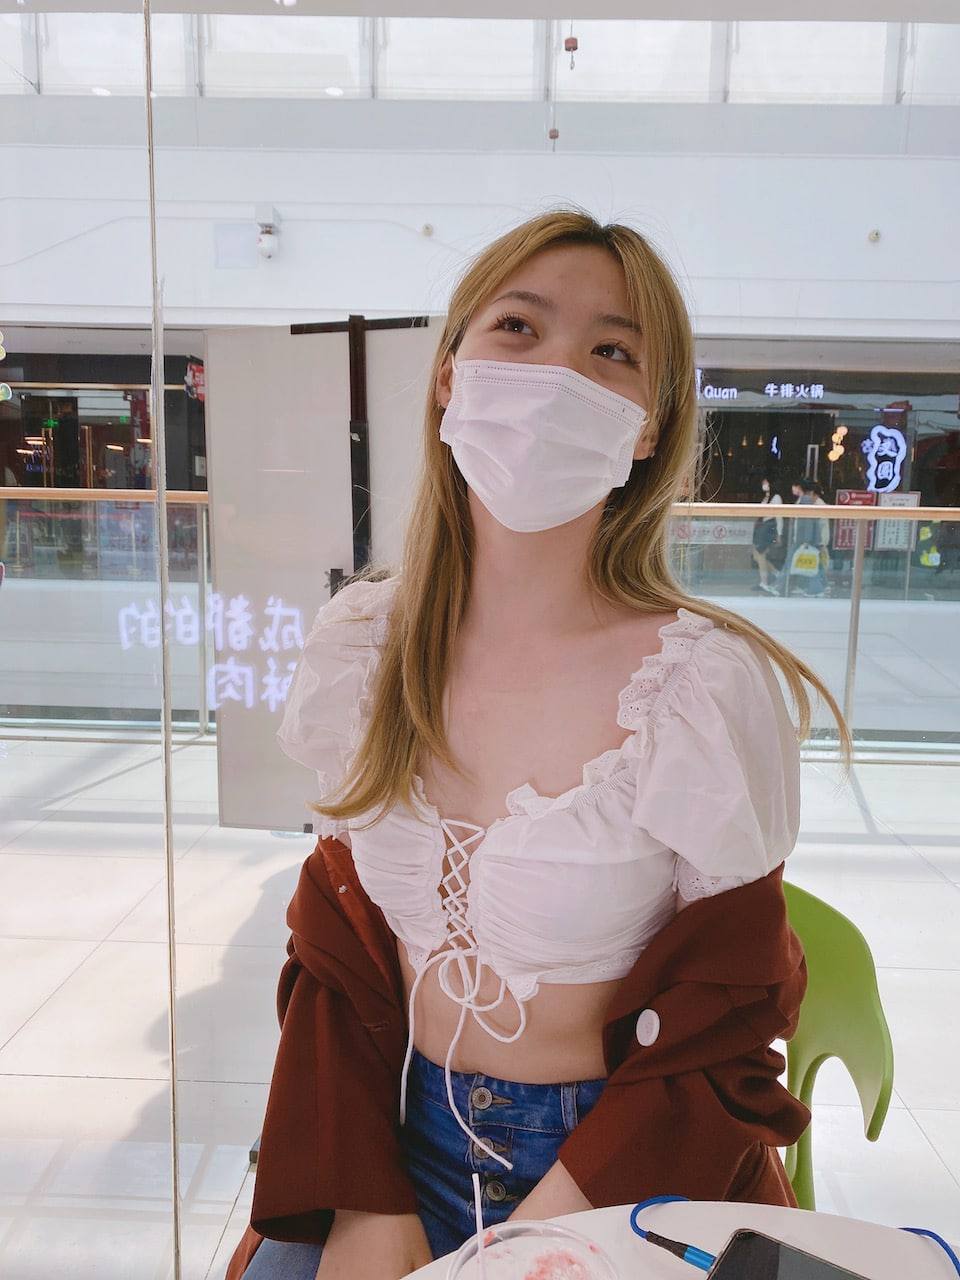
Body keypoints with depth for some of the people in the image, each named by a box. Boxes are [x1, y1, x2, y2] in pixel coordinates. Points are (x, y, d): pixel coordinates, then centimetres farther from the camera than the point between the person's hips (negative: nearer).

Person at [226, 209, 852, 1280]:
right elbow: (335, 955, 1)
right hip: (399, 1143, 3)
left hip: (622, 1179, -2)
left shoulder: (708, 687, -19)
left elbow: (715, 1046, -9)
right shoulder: (360, 643, -8)